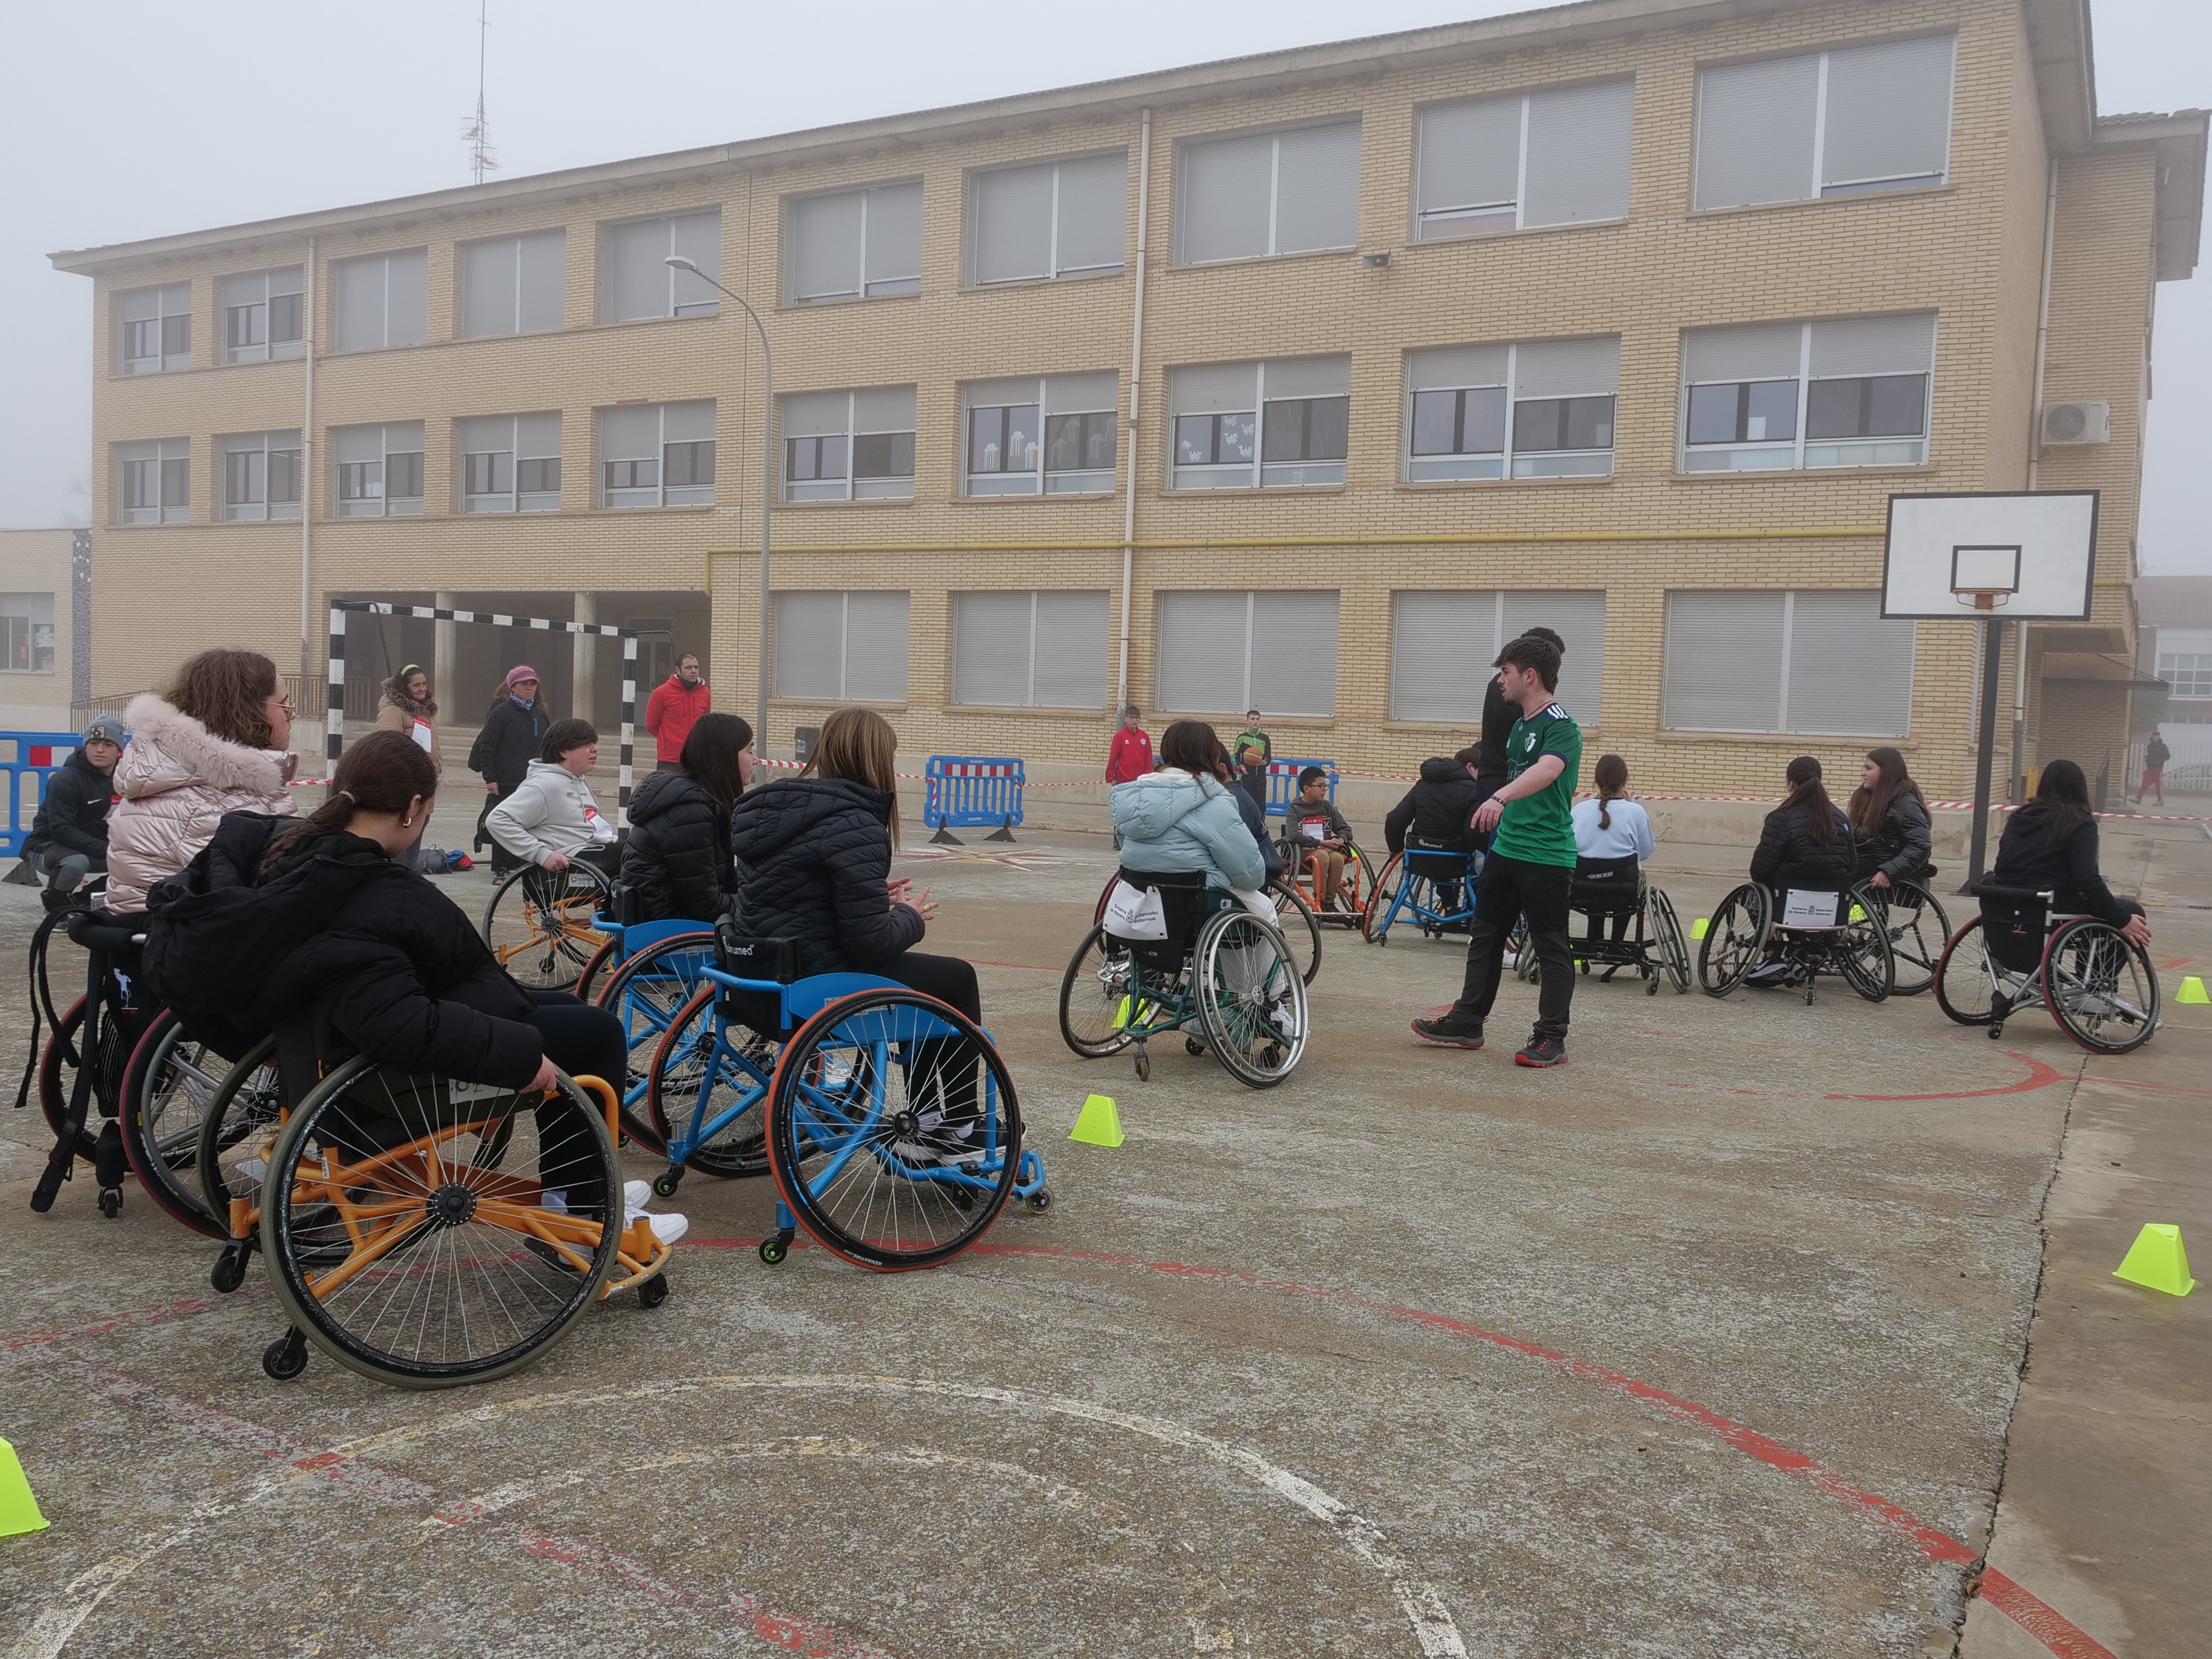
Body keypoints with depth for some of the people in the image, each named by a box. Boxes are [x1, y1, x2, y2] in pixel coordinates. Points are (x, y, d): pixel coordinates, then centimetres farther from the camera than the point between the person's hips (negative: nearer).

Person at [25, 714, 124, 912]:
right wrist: (105, 850, -36)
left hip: (98, 845, 6)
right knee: (76, 863, -37)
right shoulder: (65, 780, -20)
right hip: (49, 846, -6)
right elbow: (62, 830, -27)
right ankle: (55, 902, -5)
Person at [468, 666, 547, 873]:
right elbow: (486, 747, -7)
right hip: (506, 781, -5)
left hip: (532, 780, 5)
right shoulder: (501, 712, -4)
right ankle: (500, 867, 8)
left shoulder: (540, 716, 13)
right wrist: (490, 778, -12)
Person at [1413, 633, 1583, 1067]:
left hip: (1547, 857, -9)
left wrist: (1500, 797, -51)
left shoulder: (1560, 726, -15)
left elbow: (1547, 770, -36)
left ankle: (1552, 1038, 7)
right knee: (1484, 937, 14)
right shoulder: (1520, 723, 14)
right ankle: (1467, 1022, 23)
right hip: (1506, 849, 9)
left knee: (1552, 949, 0)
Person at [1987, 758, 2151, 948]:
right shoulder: (2081, 823, -3)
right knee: (2133, 912, 12)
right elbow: (2087, 879, -16)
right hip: (2051, 911, -6)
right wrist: (2122, 920, -10)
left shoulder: (2020, 817, 14)